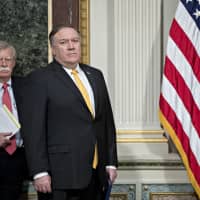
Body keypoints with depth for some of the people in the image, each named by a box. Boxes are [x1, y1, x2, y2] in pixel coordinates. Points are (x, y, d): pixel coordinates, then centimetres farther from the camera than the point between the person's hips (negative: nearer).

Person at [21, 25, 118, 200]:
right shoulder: (40, 79, -3)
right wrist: (40, 172, -13)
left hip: (97, 173, 5)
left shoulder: (95, 75, 14)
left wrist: (111, 162, 11)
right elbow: (33, 129, -8)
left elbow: (108, 121, 15)